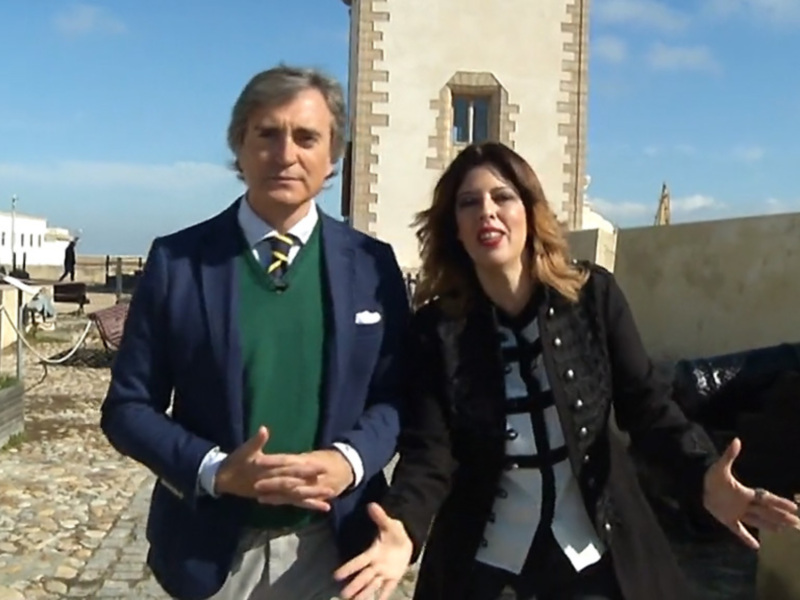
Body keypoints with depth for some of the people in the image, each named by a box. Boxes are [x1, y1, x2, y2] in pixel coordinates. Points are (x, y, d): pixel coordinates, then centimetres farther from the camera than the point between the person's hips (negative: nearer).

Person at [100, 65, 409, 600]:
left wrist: (350, 459, -17)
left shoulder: (372, 263, -1)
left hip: (332, 544, 1)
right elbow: (129, 406, -3)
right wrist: (216, 470, -17)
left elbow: (397, 392, 2)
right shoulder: (177, 259, -5)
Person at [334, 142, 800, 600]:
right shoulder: (437, 327, -11)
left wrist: (703, 477, -25)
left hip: (593, 550, 0)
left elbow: (645, 402, -7)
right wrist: (404, 528, -35)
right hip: (484, 559, 0)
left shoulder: (594, 294, -9)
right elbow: (429, 447, -15)